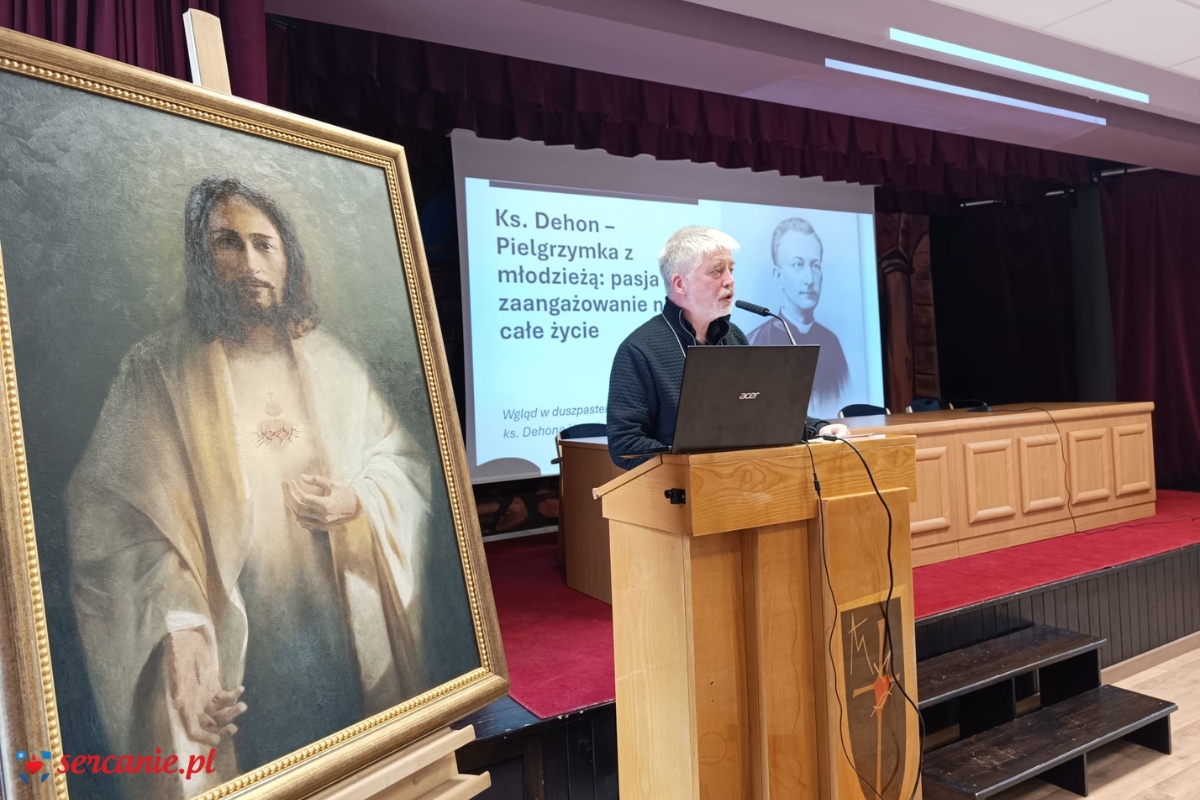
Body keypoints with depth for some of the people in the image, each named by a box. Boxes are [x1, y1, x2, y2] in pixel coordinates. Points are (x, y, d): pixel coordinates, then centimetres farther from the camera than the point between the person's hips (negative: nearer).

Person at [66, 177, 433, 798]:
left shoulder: (333, 363, 4)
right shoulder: (159, 370, -8)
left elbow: (404, 461, 8)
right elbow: (114, 517, -14)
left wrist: (356, 502, -13)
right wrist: (179, 627, -27)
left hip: (346, 632, 3)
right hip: (231, 644, -3)